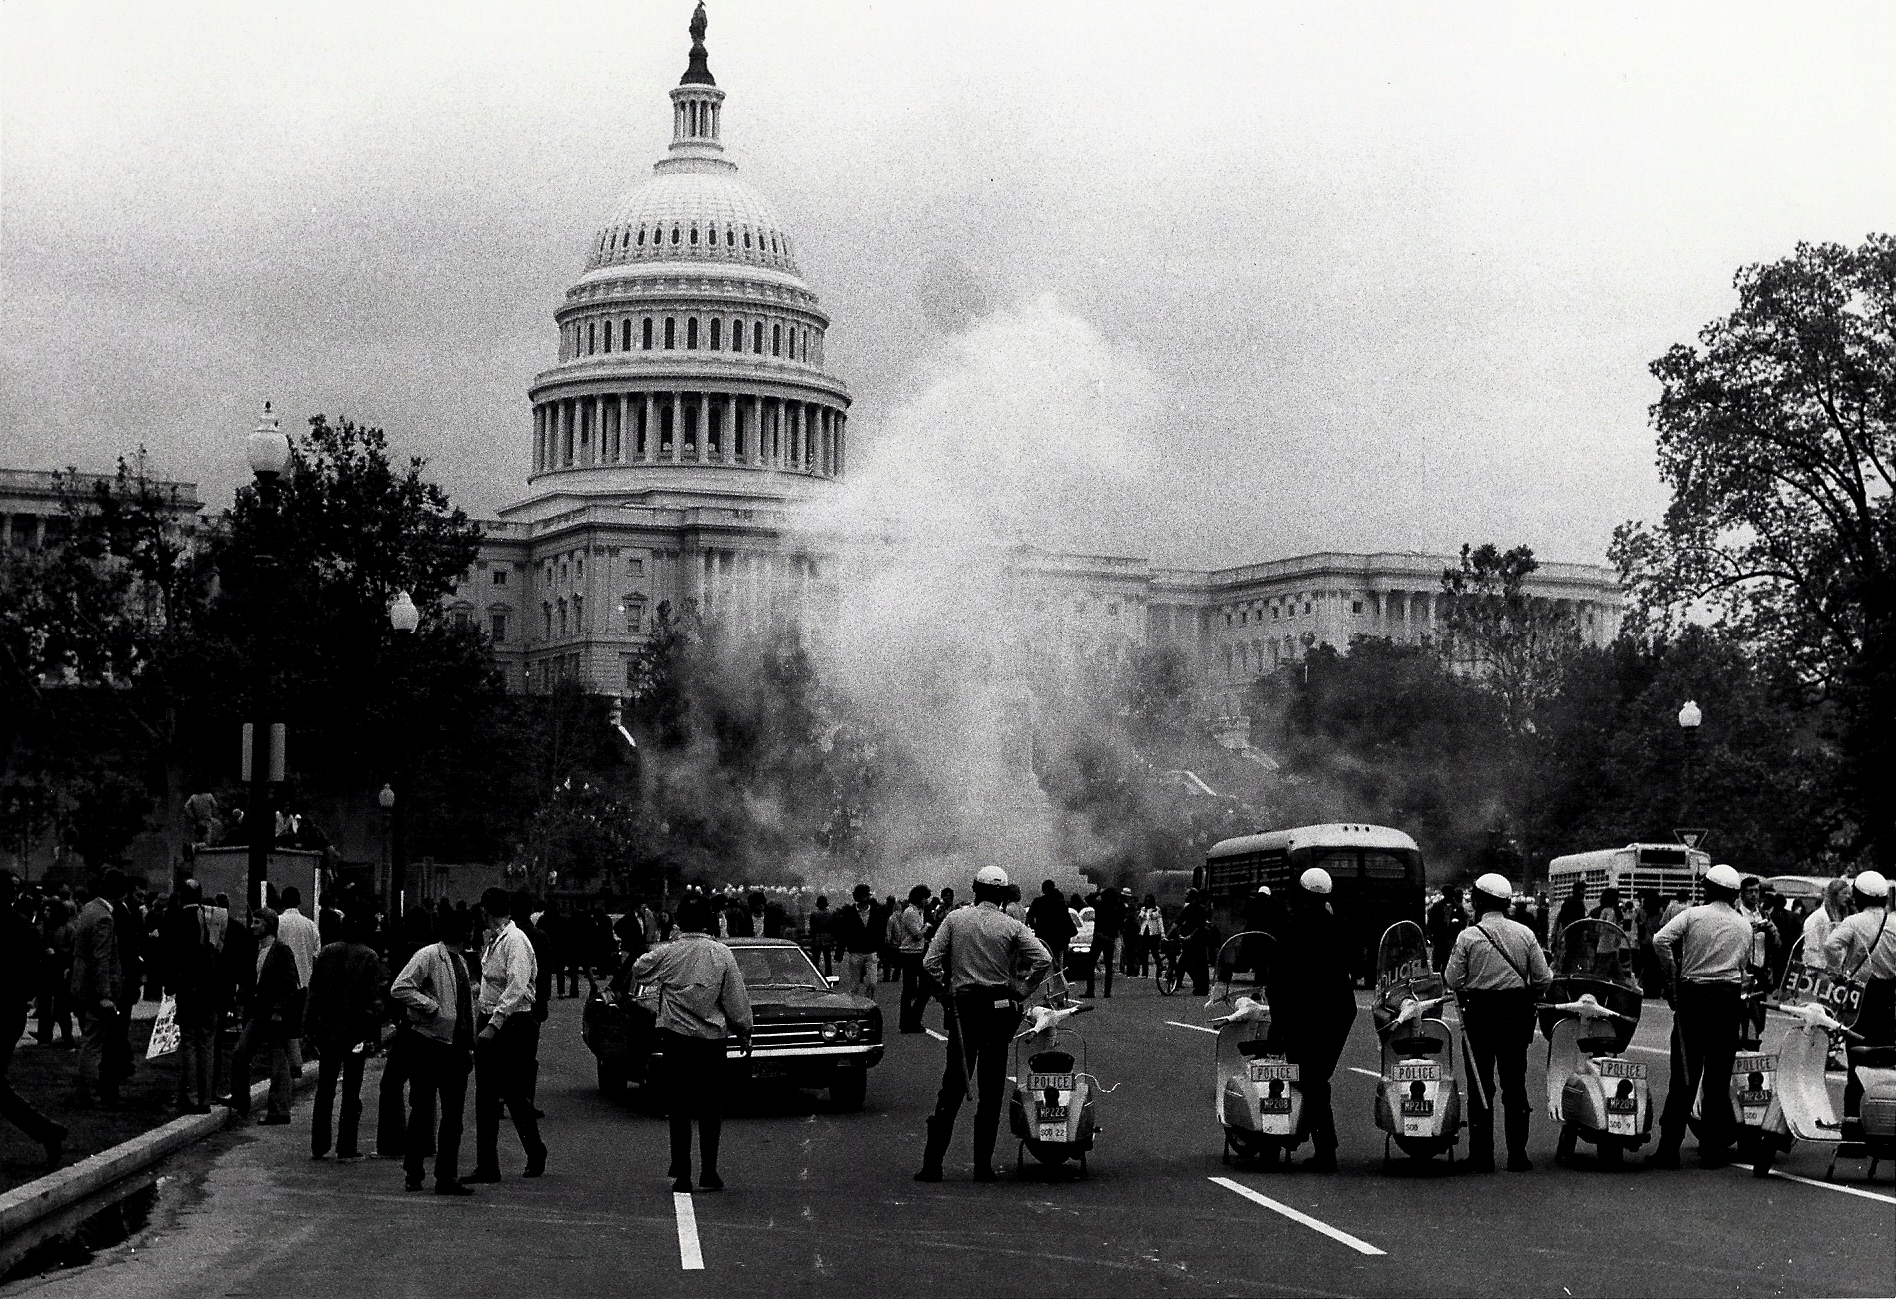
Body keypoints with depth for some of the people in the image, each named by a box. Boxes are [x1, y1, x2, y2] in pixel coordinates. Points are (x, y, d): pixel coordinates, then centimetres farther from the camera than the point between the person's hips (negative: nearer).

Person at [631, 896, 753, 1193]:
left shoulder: (666, 954, -7)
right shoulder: (721, 954, -6)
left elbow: (637, 972, 10)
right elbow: (736, 1000, -2)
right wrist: (745, 1034, 9)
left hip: (676, 1038, 0)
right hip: (713, 1040, 0)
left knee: (679, 1110, 6)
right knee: (711, 1109, 9)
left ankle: (681, 1173, 2)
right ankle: (708, 1174, 10)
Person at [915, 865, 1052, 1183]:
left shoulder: (955, 919, 1)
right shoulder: (1011, 927, -2)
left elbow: (930, 962, -4)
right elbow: (1044, 959, -11)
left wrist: (947, 989, 9)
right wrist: (1021, 989, 0)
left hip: (962, 1007, 1)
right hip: (1000, 1009, -1)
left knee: (952, 1087, 6)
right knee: (991, 1091, 5)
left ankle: (932, 1163, 1)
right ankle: (983, 1165, 5)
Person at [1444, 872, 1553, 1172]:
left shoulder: (1468, 936, -7)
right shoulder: (1525, 934, 1)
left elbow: (1452, 979, -7)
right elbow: (1543, 979, 2)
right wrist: (1530, 998, 20)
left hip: (1479, 1015, -2)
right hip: (1516, 1014, 2)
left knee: (1481, 1087, 4)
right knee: (1515, 1085, 8)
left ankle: (1482, 1156, 3)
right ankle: (1517, 1155, 7)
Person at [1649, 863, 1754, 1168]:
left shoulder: (1692, 915, 0)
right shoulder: (1744, 926, 11)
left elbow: (1660, 940, -13)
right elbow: (1744, 965, 11)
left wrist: (1673, 976, -3)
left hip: (1692, 996, -2)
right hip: (1729, 999, 2)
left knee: (1684, 1073, 0)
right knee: (1718, 1076, 6)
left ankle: (1669, 1148, -1)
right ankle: (1713, 1148, 7)